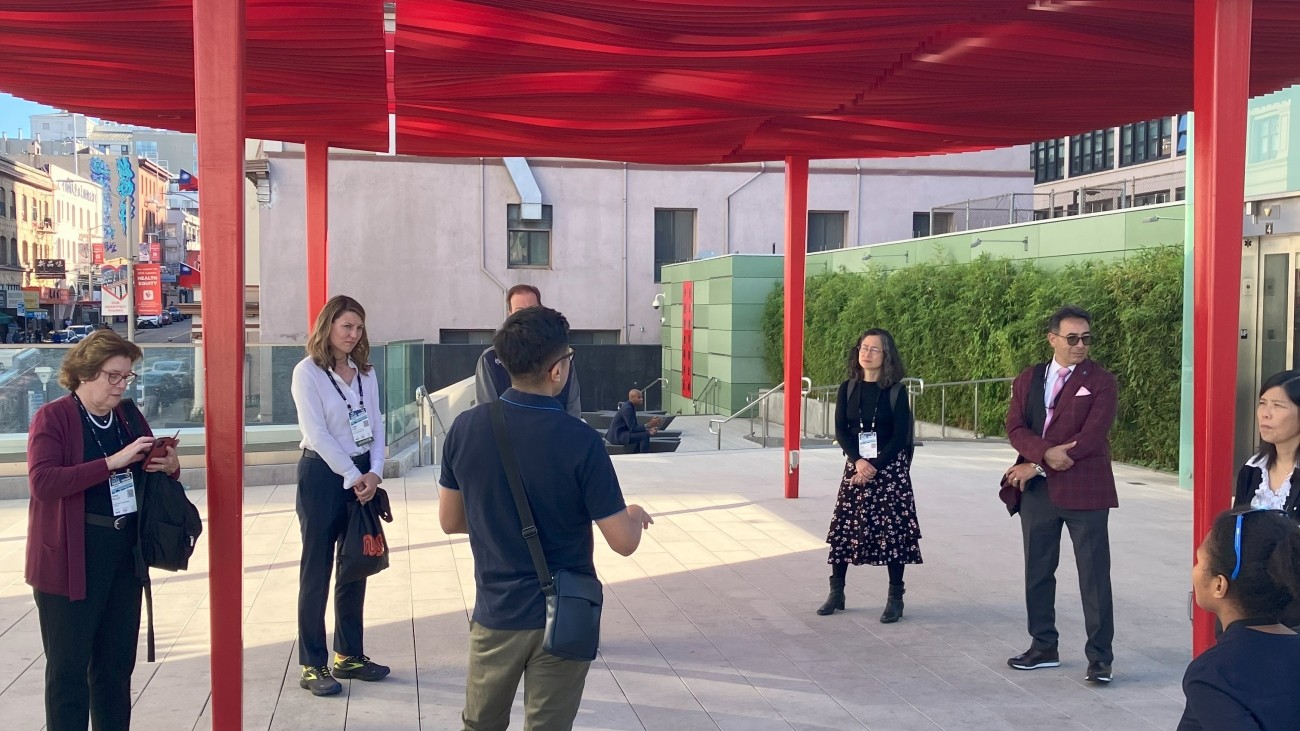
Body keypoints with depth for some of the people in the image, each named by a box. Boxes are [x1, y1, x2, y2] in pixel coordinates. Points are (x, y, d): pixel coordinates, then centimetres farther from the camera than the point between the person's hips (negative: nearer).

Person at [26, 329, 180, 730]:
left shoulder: (130, 415, 10)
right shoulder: (52, 417, -7)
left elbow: (147, 471, 19)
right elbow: (42, 482, -20)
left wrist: (169, 465, -4)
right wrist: (113, 462, -25)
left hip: (126, 551, 6)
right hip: (70, 557, -6)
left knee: (118, 661, 13)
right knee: (69, 666, 3)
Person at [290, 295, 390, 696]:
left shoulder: (366, 372, 10)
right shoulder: (307, 371, -8)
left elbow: (376, 424, 6)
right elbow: (316, 433, -14)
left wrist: (374, 472, -8)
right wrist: (352, 476, -14)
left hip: (363, 477, 6)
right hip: (323, 475, -6)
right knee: (317, 571, 0)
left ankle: (349, 655, 22)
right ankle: (312, 666, 7)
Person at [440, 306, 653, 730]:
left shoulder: (465, 428, -9)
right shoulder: (580, 441, -20)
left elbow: (450, 521, 3)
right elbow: (623, 543, -15)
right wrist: (635, 516, 7)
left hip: (496, 612, 3)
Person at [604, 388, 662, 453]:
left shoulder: (631, 407, 12)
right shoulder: (627, 408, -18)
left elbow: (636, 425, 12)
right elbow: (632, 428, -22)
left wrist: (649, 430, -3)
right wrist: (649, 425, -26)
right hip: (617, 435, -10)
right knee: (645, 435, -20)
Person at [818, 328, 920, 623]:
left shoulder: (896, 391, -4)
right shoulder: (847, 389, 5)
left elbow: (900, 437, -8)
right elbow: (840, 430, 0)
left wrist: (875, 466, -16)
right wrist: (858, 461, -15)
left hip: (890, 468, -3)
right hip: (855, 465, 3)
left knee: (892, 530, -3)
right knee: (844, 527, 3)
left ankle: (895, 598, 7)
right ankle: (836, 592, 14)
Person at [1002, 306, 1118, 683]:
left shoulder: (1101, 381, -3)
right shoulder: (1028, 379, 11)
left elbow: (1091, 437, -13)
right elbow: (1015, 427, 1)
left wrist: (1035, 466, -13)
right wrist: (1046, 452, -20)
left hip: (1083, 490, -5)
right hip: (1037, 490, 5)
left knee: (1094, 576, -1)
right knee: (1037, 572, 12)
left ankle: (1100, 656, 7)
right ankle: (1043, 647, 25)